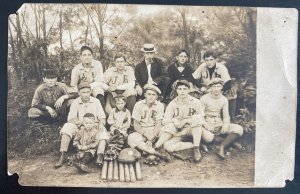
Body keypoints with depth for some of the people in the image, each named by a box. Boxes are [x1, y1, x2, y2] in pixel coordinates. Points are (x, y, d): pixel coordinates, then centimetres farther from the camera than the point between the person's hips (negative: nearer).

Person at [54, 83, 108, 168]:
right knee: (67, 127, -27)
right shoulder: (75, 103, 1)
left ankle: (99, 157, -43)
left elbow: (102, 117, 3)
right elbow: (71, 119, -7)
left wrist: (101, 123, -20)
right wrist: (83, 122, -22)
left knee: (103, 131, -31)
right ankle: (63, 156, -26)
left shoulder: (96, 101, 5)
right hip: (79, 128, 0)